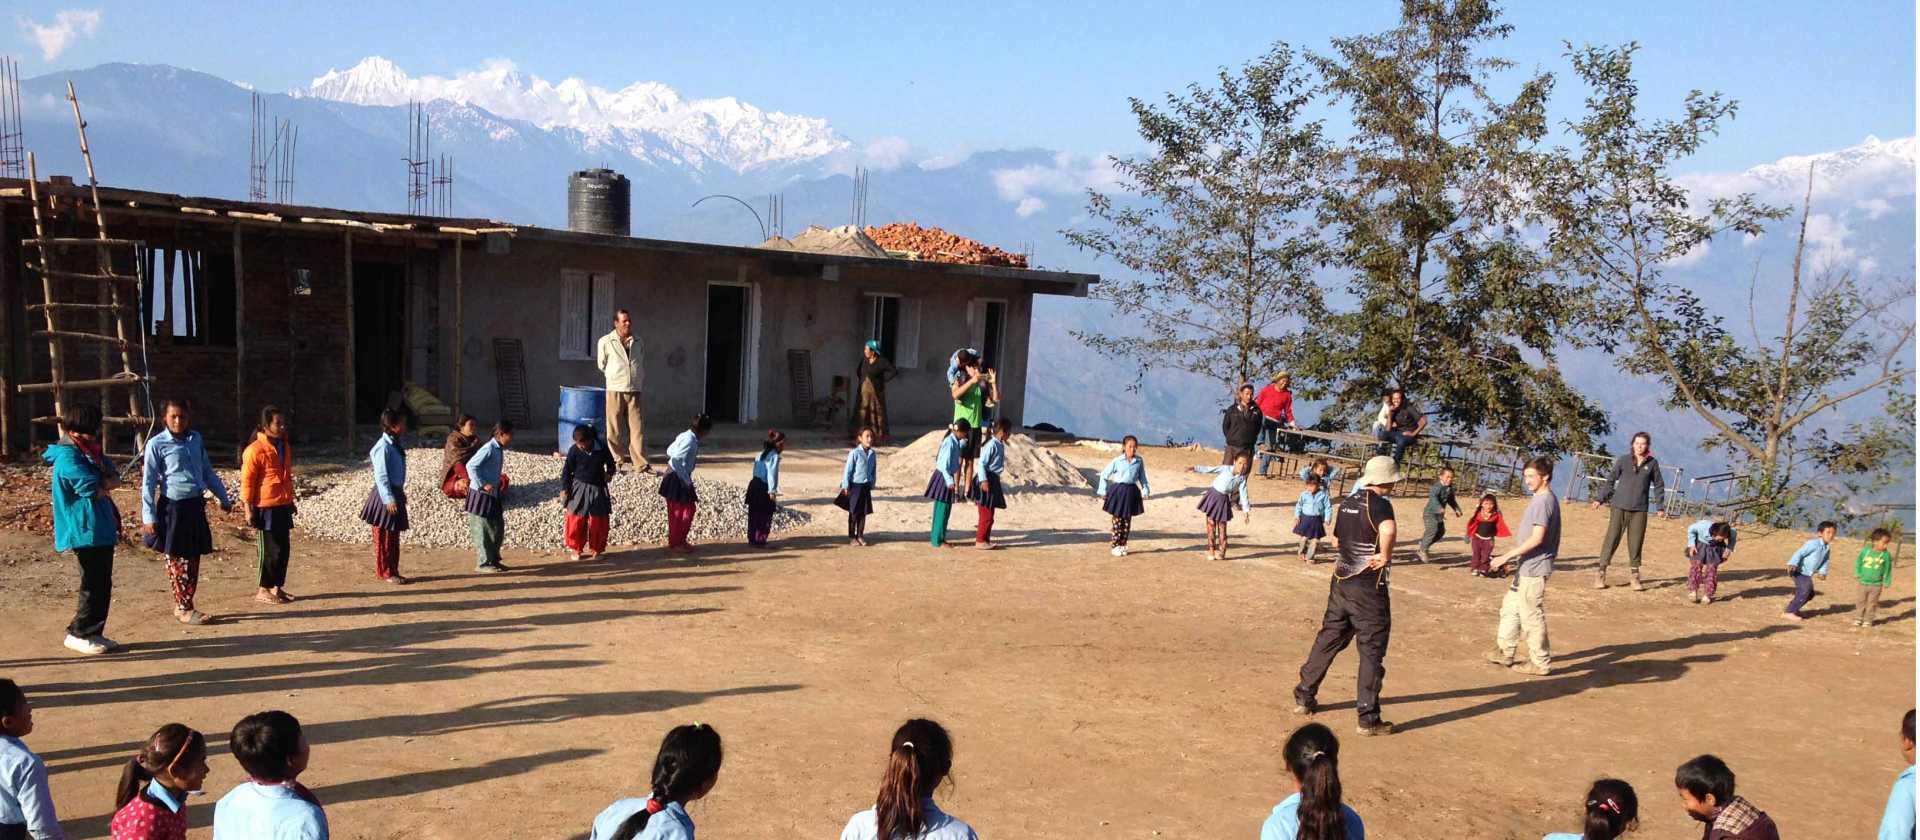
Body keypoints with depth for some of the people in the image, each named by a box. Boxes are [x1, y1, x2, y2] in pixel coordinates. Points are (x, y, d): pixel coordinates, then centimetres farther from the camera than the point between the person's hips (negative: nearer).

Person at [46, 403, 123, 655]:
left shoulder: (90, 451, 14)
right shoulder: (68, 456, -15)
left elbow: (115, 478, 8)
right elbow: (93, 489, -22)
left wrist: (102, 483, -12)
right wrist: (106, 485, -1)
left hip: (102, 529, 9)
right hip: (85, 531, -9)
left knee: (103, 585, 12)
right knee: (94, 586, -4)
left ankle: (94, 633, 19)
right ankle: (78, 634, 6)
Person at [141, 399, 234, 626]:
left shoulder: (195, 439, 8)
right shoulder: (157, 444, -8)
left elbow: (207, 471, 18)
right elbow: (148, 482, -8)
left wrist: (223, 498, 20)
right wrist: (149, 516, -12)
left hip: (196, 505, 6)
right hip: (173, 507, -6)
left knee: (193, 559, 11)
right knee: (177, 560, 3)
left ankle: (182, 604, 23)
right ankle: (184, 609, 11)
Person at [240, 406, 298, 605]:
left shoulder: (284, 447, 10)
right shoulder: (255, 450, -14)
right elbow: (247, 482, -13)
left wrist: (290, 501, 22)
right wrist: (249, 510, -15)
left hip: (283, 507, 7)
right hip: (266, 508, -7)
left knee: (284, 548, 9)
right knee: (271, 549, -2)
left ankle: (277, 587, 19)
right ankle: (263, 590, 9)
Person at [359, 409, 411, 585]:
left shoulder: (395, 445, 9)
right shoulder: (384, 447, -18)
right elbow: (381, 476, -21)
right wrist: (389, 499, -24)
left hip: (395, 493, 9)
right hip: (386, 495, -9)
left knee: (394, 537, 14)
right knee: (384, 537, 2)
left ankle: (393, 572, 21)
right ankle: (385, 573, 9)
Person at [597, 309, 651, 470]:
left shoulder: (639, 342, 10)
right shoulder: (605, 342, 0)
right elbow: (601, 365, 10)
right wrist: (614, 378, 13)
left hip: (635, 392, 2)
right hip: (615, 391, -2)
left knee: (638, 429, -3)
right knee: (615, 430, 1)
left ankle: (642, 463, -6)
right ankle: (619, 459, 12)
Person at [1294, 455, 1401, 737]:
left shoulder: (1347, 502, 10)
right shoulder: (1379, 503, -15)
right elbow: (1389, 529, -37)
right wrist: (1385, 556, -22)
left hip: (1341, 581, 7)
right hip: (1368, 587, -7)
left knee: (1328, 639, 18)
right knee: (1372, 650, 1)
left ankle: (1304, 697, 25)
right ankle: (1368, 718, 4)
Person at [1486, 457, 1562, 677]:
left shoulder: (1544, 501, -18)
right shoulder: (1541, 499, 12)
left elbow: (1537, 538, -24)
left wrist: (1507, 556, -22)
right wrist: (1514, 558, 20)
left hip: (1533, 568, -10)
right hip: (1527, 567, 10)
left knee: (1531, 615, -1)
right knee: (1510, 607, 17)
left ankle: (1541, 663, 8)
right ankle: (1505, 652, 27)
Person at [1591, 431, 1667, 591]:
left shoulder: (1653, 463, 3)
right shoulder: (1623, 460, 0)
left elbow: (1658, 485, 10)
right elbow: (1610, 480, 5)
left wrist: (1660, 507, 6)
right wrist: (1600, 498, 1)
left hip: (1640, 509, 1)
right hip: (1619, 506, -1)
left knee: (1636, 542, 5)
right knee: (1611, 539, -2)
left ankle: (1634, 575, 17)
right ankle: (1601, 573, 2)